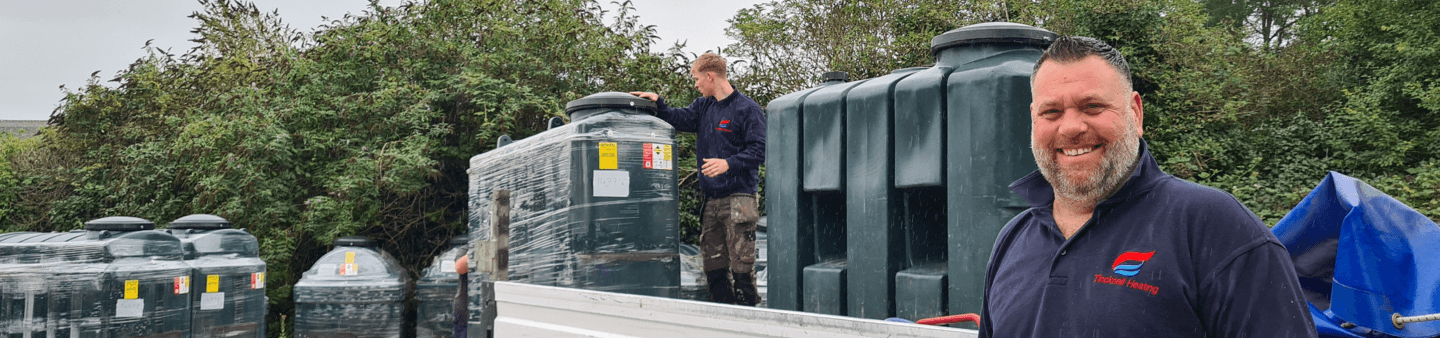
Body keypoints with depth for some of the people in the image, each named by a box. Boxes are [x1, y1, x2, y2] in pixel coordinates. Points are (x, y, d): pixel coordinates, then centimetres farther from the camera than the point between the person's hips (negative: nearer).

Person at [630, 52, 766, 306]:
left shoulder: (748, 109, -4)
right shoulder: (703, 106, 17)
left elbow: (758, 151, -10)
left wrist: (728, 163, -22)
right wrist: (658, 103, -5)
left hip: (738, 198, -7)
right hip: (711, 199, 7)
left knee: (741, 263, -7)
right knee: (713, 264, 8)